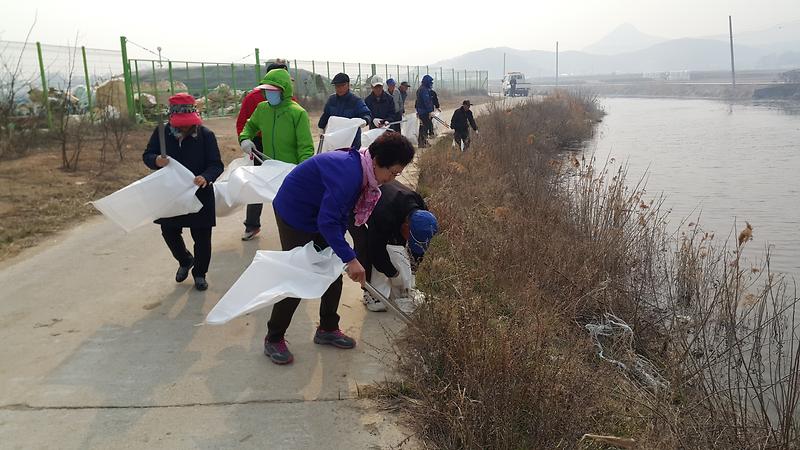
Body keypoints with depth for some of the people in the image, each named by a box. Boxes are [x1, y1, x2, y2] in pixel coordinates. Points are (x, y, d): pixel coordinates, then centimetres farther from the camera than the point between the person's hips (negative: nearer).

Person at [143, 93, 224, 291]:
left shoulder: (206, 134, -14)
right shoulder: (162, 133, -7)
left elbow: (216, 165, -13)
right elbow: (147, 155, 1)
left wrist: (206, 177, -35)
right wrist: (156, 160, -24)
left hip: (199, 195, -3)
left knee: (201, 237, 5)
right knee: (169, 233, 15)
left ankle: (199, 273, 29)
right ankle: (185, 261, 45)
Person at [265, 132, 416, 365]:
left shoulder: (360, 169, -5)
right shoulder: (348, 173, -34)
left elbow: (342, 214, 4)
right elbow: (327, 222, -37)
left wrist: (338, 248, -2)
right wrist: (350, 259, -36)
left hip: (319, 215, 9)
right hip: (294, 214, -9)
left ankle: (328, 329, 26)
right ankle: (273, 339, 10)